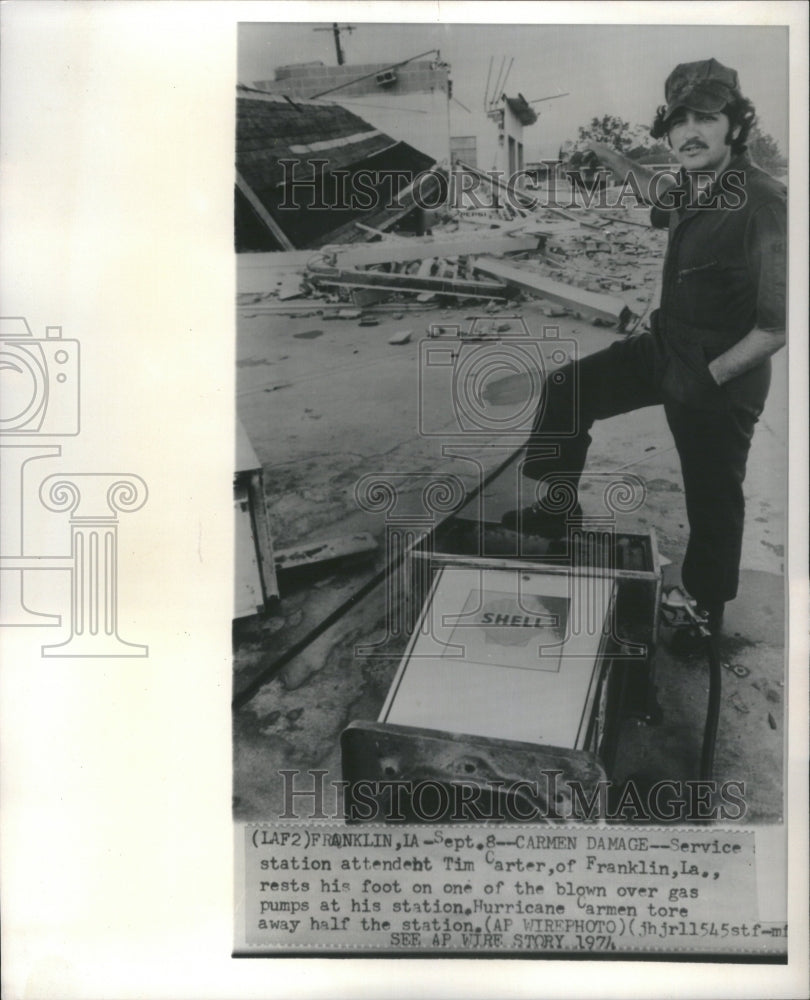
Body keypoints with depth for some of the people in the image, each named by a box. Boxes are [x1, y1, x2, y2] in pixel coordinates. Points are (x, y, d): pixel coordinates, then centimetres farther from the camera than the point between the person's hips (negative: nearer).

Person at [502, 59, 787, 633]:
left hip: (722, 376, -8)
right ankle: (556, 509, 19)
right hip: (666, 346, 8)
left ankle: (707, 609, 30)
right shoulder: (695, 186, -2)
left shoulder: (762, 204, -27)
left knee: (712, 500, 7)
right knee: (568, 388, 6)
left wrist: (709, 376, -22)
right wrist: (622, 166, 28)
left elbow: (781, 322, -26)